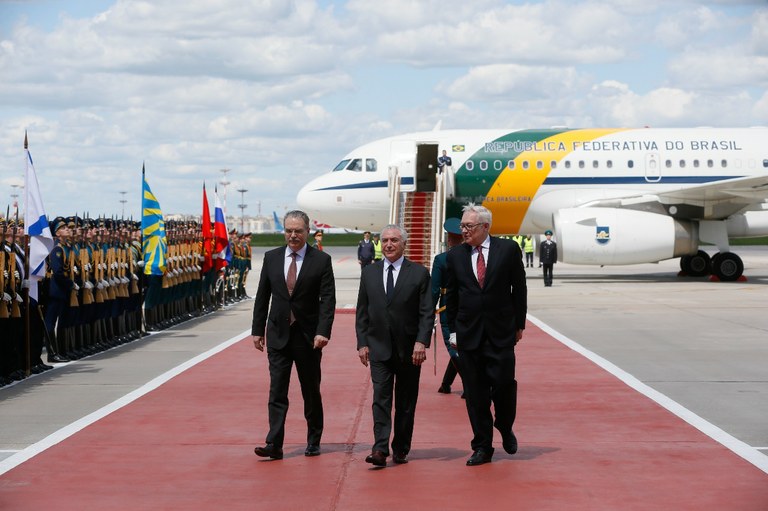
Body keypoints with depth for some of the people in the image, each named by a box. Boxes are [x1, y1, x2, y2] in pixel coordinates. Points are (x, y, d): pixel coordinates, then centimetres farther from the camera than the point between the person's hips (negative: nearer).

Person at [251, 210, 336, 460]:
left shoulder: (321, 260, -4)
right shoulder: (271, 257, 5)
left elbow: (328, 299, -8)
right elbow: (262, 296, 8)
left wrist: (322, 332, -19)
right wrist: (257, 330, 5)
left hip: (308, 336, -2)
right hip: (278, 335, 2)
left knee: (311, 392, 10)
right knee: (277, 392, -4)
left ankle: (314, 441, 25)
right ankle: (274, 445, -7)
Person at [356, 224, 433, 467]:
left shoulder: (419, 273, 0)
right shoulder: (369, 273, 8)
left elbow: (427, 313, -3)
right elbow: (362, 312, 10)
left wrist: (421, 342, -14)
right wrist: (362, 343, 2)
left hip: (409, 348, -1)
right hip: (379, 347, 1)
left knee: (406, 403, 5)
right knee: (381, 398, -9)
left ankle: (401, 450, 14)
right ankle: (380, 449, -15)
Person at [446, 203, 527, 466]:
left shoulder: (508, 249, 0)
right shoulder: (455, 256, 6)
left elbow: (519, 289, 4)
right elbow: (451, 296, 11)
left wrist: (519, 324, 4)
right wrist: (453, 330, 8)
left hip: (500, 333, -2)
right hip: (468, 334, 2)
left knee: (503, 384, -5)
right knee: (475, 393, 3)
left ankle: (505, 428, 25)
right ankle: (482, 447, 12)